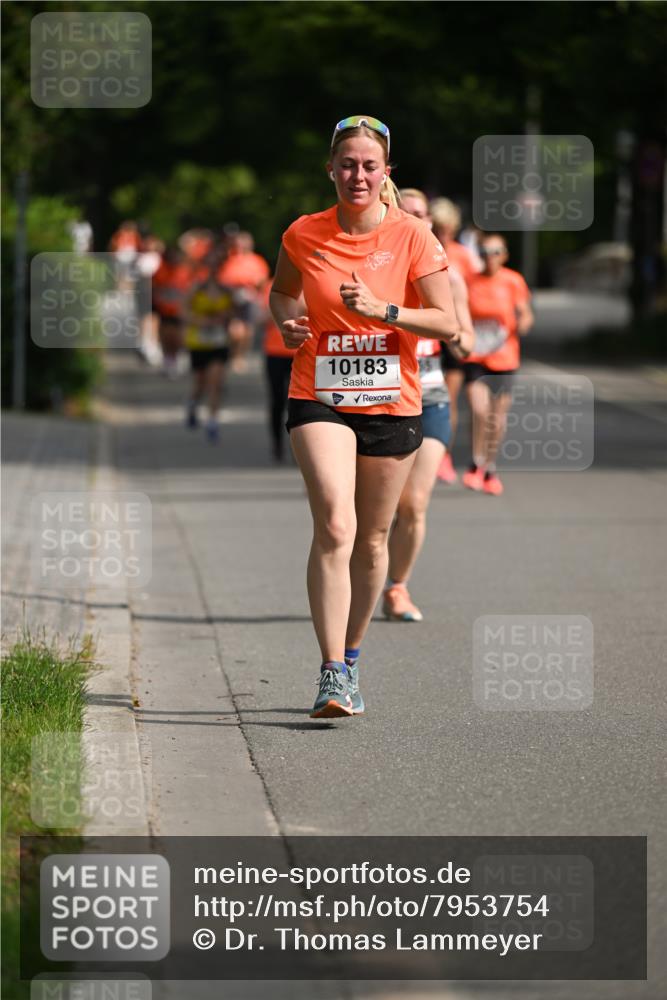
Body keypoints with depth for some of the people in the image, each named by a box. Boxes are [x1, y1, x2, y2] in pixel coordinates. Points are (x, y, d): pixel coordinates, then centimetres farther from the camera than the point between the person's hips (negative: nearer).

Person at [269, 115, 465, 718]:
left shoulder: (412, 237, -4)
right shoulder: (304, 236, 0)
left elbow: (449, 324, -6)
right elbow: (283, 290, 21)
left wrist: (382, 310, -19)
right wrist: (288, 322, 0)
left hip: (393, 404, 1)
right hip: (319, 399, -1)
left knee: (372, 539, 10)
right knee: (335, 526, -19)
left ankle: (351, 658, 30)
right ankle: (332, 675, -21)